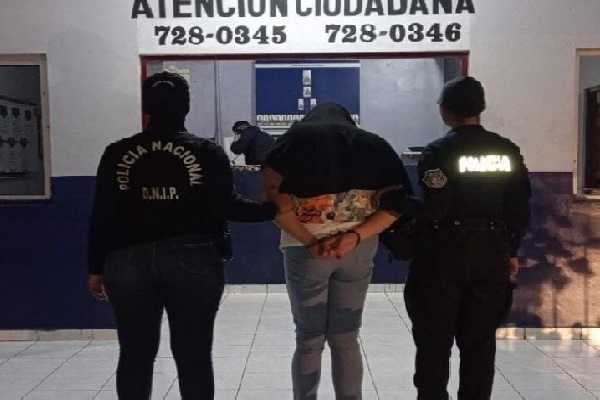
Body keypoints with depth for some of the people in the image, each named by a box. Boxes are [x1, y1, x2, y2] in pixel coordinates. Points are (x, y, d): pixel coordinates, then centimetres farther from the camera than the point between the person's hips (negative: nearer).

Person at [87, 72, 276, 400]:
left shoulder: (117, 153, 4)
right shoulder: (207, 152, -2)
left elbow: (102, 217, 4)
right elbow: (228, 206, -10)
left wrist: (96, 269, 12)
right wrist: (274, 208, 3)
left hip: (128, 261, 2)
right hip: (193, 261, -2)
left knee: (135, 354, 14)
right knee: (194, 356, 7)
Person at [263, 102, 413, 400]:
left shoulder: (294, 139, 6)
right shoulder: (373, 145, 13)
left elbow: (275, 200, -9)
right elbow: (395, 202, 1)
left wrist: (311, 242, -12)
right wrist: (354, 237, -9)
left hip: (305, 248, -2)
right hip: (359, 249, 2)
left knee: (309, 340, 11)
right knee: (346, 338, 14)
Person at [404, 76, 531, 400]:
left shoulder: (437, 152, -12)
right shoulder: (508, 151, 1)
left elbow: (433, 210, -17)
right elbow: (520, 208, 4)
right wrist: (511, 250, 15)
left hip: (443, 255, -4)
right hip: (490, 255, 4)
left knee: (434, 341, 9)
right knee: (480, 342, 15)